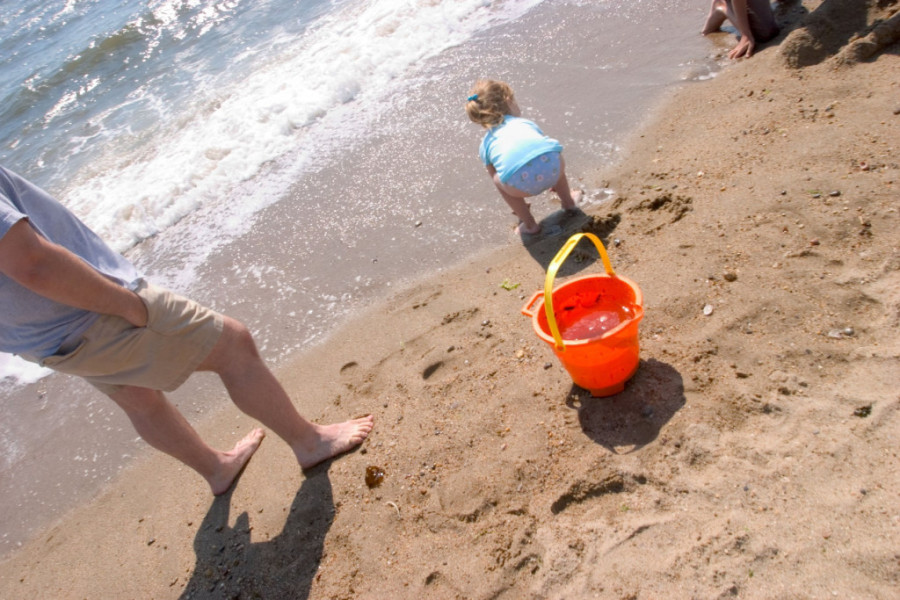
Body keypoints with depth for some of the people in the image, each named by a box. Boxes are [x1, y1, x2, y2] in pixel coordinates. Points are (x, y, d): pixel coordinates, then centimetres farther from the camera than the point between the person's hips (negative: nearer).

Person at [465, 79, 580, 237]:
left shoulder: (486, 143, 31)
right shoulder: (526, 122, 36)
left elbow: (494, 177, 40)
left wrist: (518, 205, 58)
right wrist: (556, 182, 70)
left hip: (521, 181, -2)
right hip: (552, 167, 3)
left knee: (499, 180, 32)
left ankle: (529, 225, 35)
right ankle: (568, 202, 56)